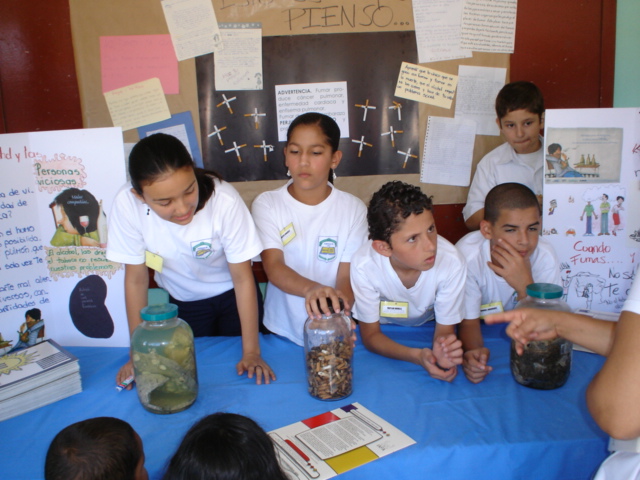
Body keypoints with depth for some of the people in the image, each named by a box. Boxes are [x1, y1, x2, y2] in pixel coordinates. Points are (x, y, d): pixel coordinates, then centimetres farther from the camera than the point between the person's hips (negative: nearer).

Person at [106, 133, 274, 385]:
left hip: (232, 295, -1)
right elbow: (136, 279, -16)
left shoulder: (224, 200, -35)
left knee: (237, 374, 12)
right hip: (183, 302, 2)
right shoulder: (127, 205, -29)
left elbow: (243, 278, -24)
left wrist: (251, 352, -22)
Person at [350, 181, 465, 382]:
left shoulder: (451, 262, -28)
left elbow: (445, 329, -14)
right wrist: (417, 356, -35)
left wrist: (443, 351, -37)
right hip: (387, 339, -2)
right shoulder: (364, 265, -30)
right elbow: (370, 335, -17)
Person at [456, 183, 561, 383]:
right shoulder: (469, 255, -25)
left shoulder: (545, 256, -20)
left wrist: (525, 286, -36)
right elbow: (468, 321, -16)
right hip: (483, 338, -3)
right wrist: (473, 352, -39)